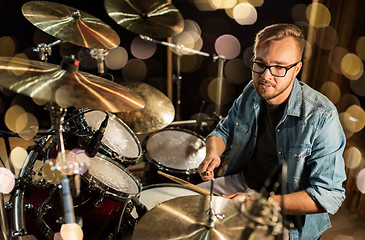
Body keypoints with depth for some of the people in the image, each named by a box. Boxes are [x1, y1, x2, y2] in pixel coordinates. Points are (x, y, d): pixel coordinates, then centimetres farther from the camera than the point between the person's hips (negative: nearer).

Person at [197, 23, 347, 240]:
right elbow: (224, 130, 9)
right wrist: (213, 154, -14)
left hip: (290, 211, -5)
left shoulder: (321, 117, -25)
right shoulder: (252, 93, -7)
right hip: (240, 182, 6)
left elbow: (329, 196, -24)